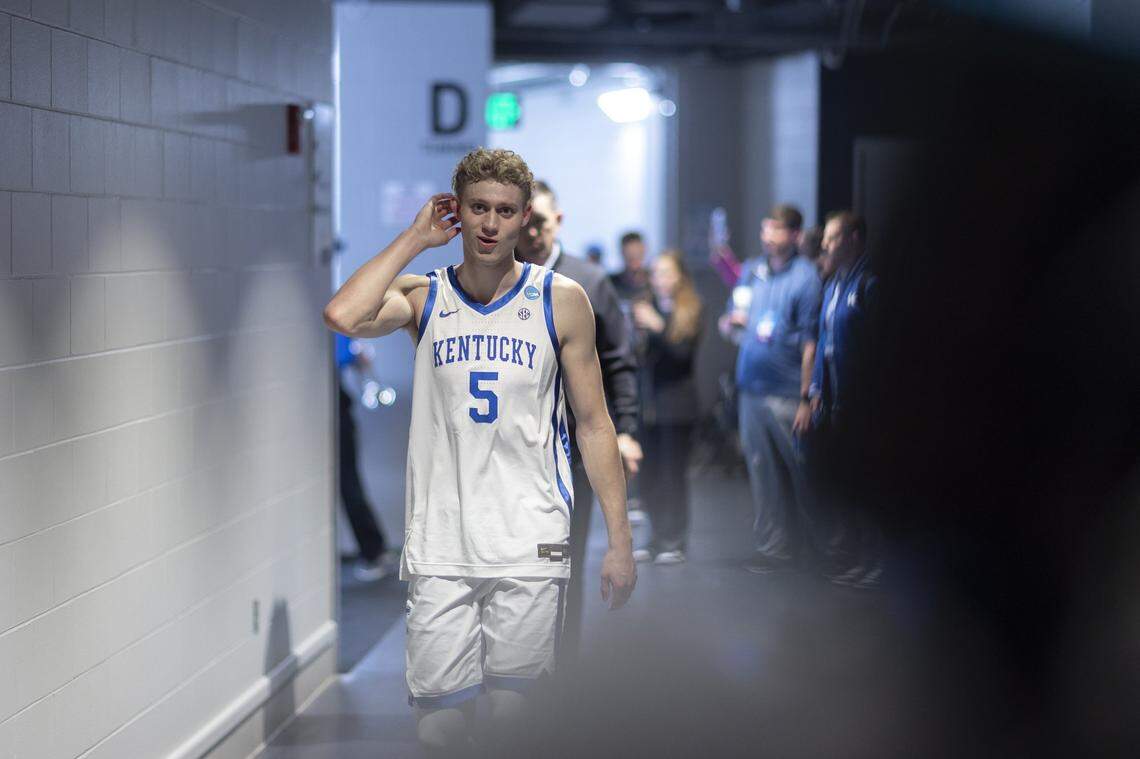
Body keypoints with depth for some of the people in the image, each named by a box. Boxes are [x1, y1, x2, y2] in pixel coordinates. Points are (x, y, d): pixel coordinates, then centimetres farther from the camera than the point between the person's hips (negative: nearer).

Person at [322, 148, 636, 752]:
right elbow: (342, 316, -17)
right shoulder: (422, 297, 5)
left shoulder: (561, 300, 5)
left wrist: (619, 541, 2)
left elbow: (593, 424, 7)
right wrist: (415, 239, -5)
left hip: (530, 546, 0)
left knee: (515, 713, 3)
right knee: (438, 718, -1)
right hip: (438, 549, 0)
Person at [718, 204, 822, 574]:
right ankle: (772, 546, 12)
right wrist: (730, 324, -4)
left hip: (787, 391, -5)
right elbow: (728, 325, 22)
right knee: (762, 470, 6)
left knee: (797, 470, 1)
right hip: (752, 387, 5)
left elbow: (810, 342, -8)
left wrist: (806, 398, -11)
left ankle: (803, 542, 15)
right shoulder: (751, 271, 13)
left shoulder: (804, 277, -5)